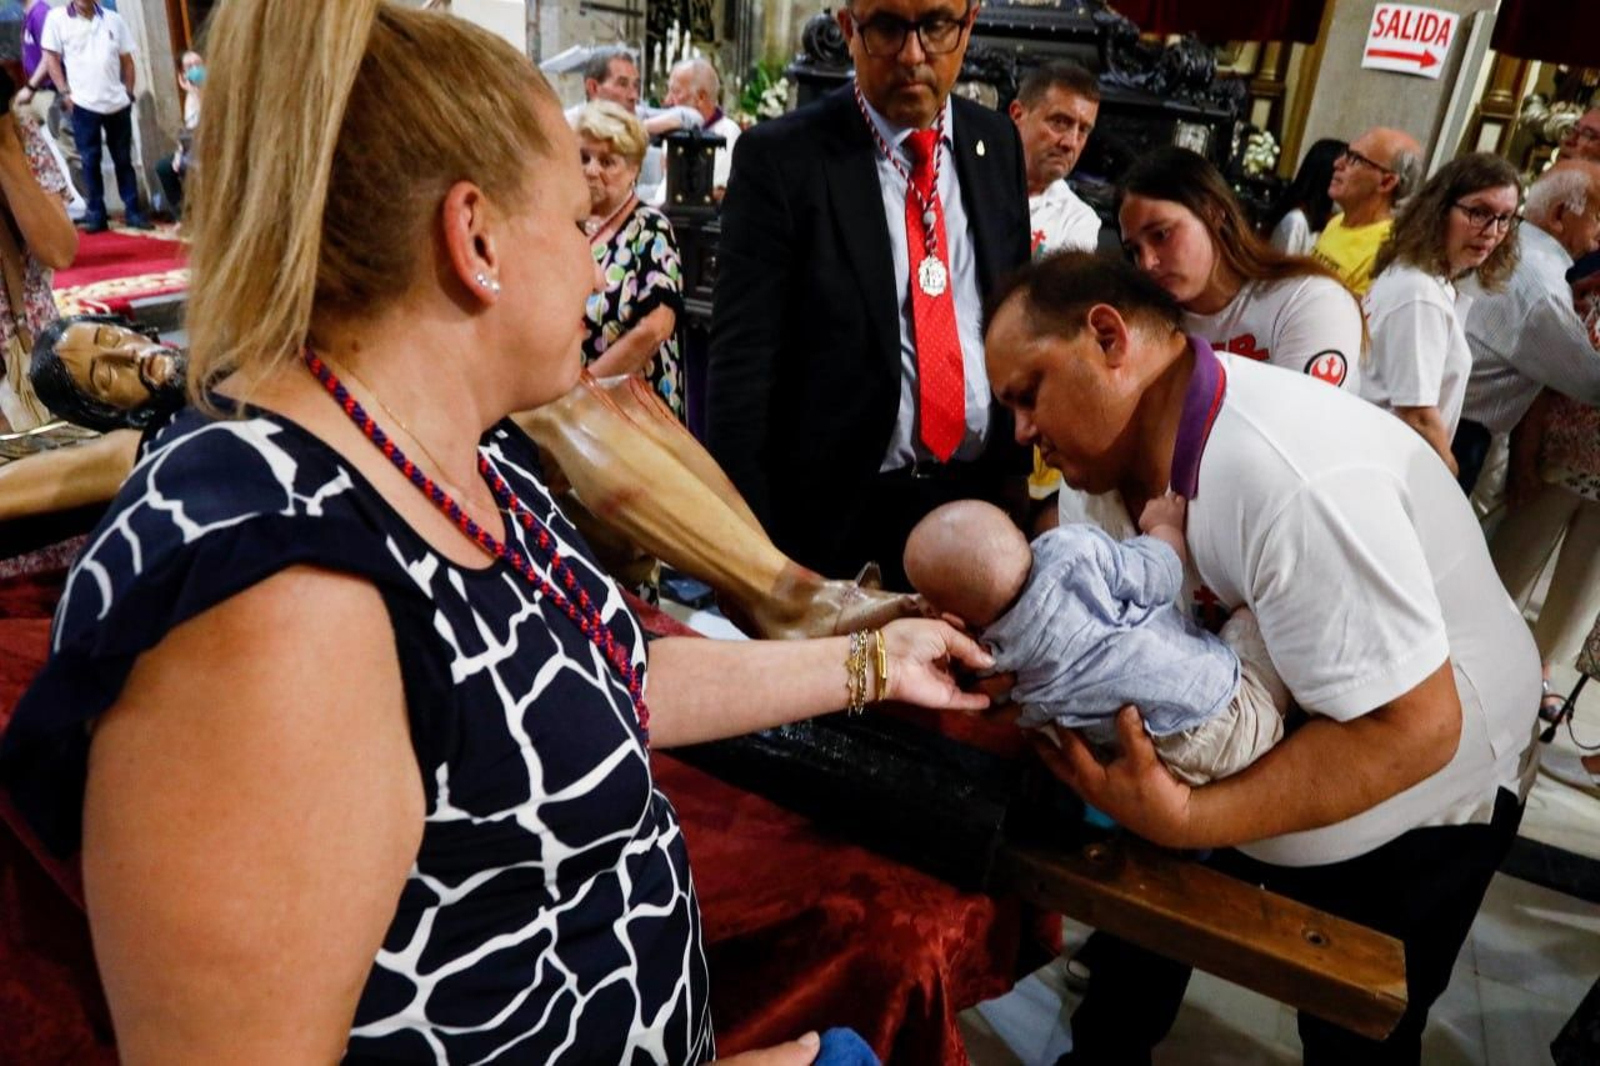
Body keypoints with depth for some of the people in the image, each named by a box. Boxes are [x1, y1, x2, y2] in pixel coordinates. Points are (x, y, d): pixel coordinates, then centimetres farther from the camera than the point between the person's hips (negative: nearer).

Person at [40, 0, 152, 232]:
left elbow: (126, 60, 12)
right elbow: (51, 57, 1)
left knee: (123, 159, 8)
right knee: (90, 161, 3)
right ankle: (95, 214, 8)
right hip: (83, 104, -2)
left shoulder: (113, 19, 9)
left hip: (118, 103, 2)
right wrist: (65, 92, -5)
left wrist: (129, 92, 6)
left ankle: (133, 211, 13)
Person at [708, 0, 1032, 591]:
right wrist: (749, 546, -16)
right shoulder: (780, 156, -11)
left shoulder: (997, 142, 5)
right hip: (838, 511, -4)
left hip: (982, 499, 5)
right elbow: (741, 365, -13)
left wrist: (1022, 471, 10)